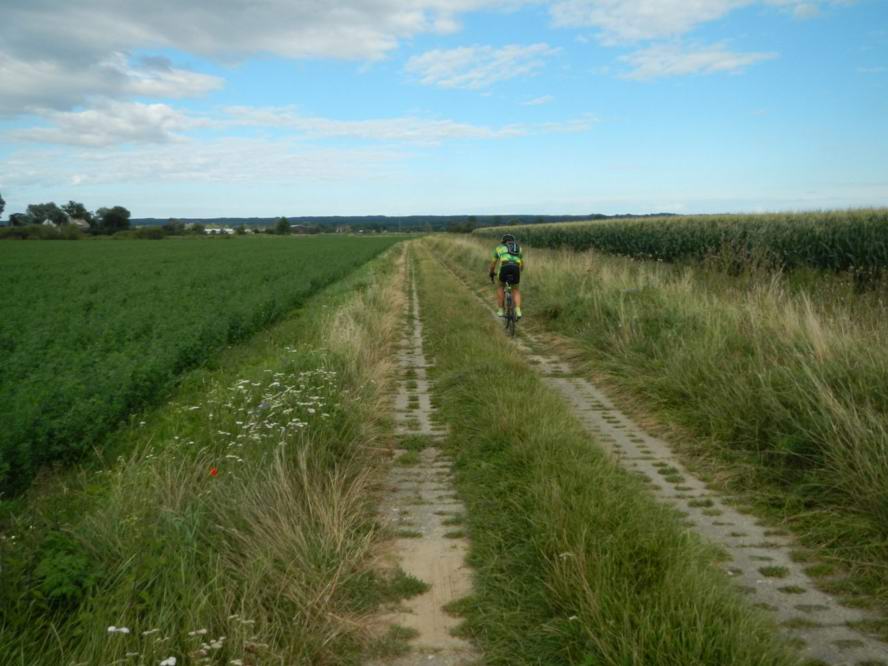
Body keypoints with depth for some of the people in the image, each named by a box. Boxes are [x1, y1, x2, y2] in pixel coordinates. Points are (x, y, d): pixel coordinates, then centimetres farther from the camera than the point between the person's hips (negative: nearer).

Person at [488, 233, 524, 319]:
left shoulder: (499, 247, 29)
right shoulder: (518, 247, 35)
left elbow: (493, 263, 36)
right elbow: (522, 264, 40)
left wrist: (491, 274, 51)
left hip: (505, 266, -2)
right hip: (516, 268, 2)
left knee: (501, 286, 24)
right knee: (515, 289, 22)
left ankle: (500, 310, 20)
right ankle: (518, 311, 4)